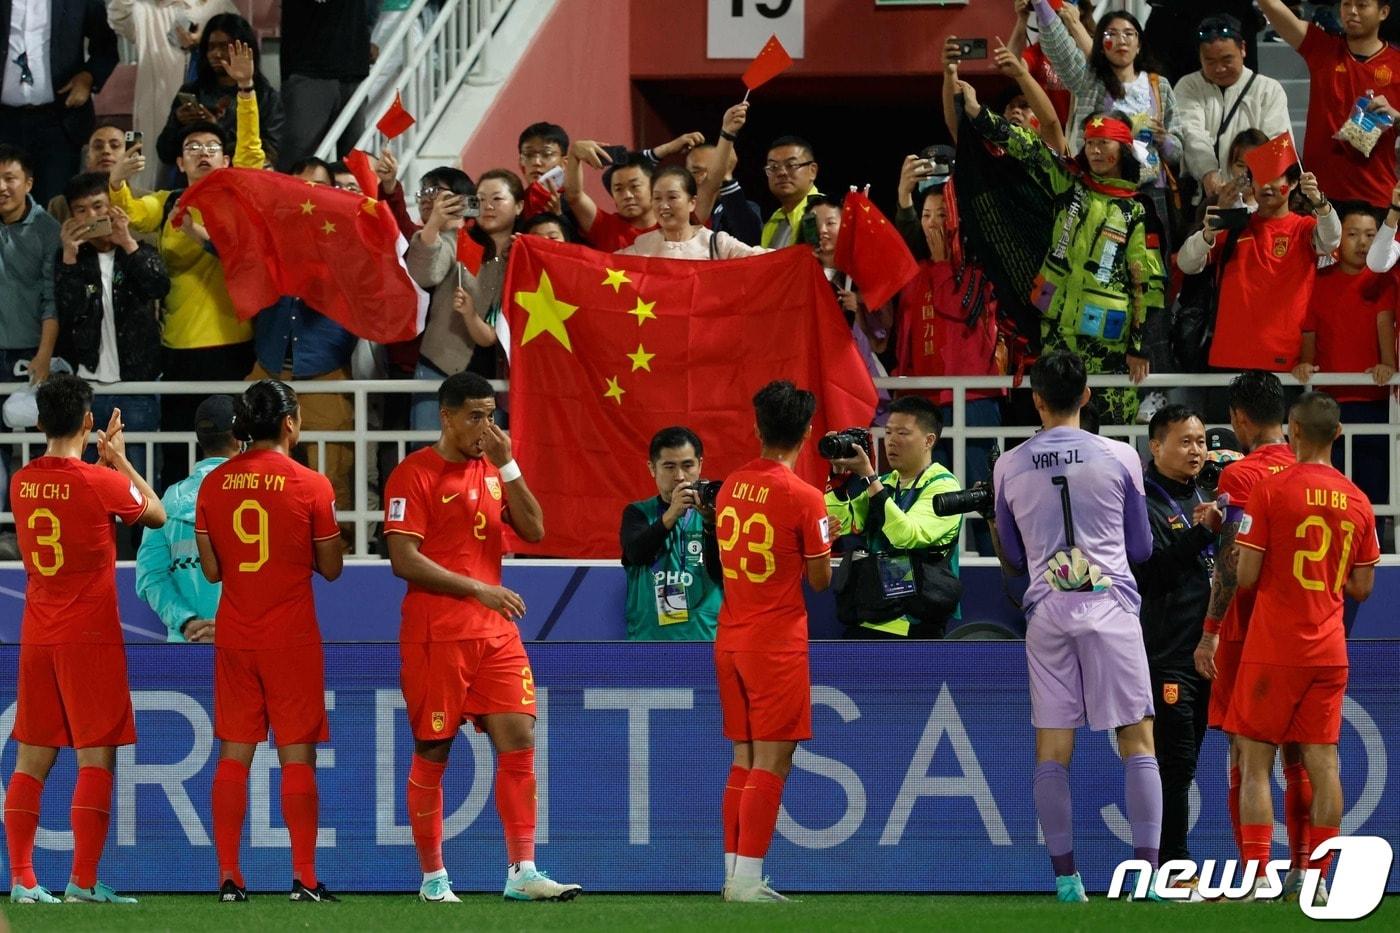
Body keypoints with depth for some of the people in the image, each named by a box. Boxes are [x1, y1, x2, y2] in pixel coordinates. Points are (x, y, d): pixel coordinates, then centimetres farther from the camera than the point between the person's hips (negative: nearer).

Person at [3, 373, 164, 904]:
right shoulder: (101, 483, -12)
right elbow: (156, 515, 7)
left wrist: (103, 461, 27)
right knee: (97, 758, -2)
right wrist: (119, 458, 16)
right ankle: (83, 881, -7)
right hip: (90, 637, -6)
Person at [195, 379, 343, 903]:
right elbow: (331, 568, -2)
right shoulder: (310, 486, -9)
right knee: (297, 756, 1)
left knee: (233, 755, 7)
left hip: (233, 636, 3)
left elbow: (211, 570, 5)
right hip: (292, 638, -3)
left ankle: (229, 878, 4)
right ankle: (304, 878, -1)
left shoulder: (213, 484, 1)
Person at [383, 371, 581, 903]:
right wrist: (478, 589, -16)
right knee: (433, 753, 1)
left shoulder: (494, 471, 12)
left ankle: (522, 873, -3)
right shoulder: (415, 475, -7)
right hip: (436, 636, -5)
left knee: (518, 740, -3)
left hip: (495, 633, 5)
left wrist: (507, 466, -6)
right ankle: (433, 876, 10)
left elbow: (534, 531, 2)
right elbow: (404, 560, -14)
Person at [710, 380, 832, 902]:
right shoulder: (803, 498, -13)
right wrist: (825, 537, 11)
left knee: (744, 761, 13)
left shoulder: (730, 487, 6)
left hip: (730, 638, 7)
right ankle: (747, 879, -8)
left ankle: (734, 873, 13)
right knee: (771, 762, -4)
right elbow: (820, 581, -6)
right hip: (777, 641, -7)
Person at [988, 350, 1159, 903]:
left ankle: (1065, 877, 3)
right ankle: (1148, 870, -7)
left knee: (1052, 750, 4)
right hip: (1111, 606, -1)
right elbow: (1141, 549, 9)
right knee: (1137, 741, 1)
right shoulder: (1119, 458, 0)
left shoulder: (1009, 468, 5)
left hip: (1047, 610, 2)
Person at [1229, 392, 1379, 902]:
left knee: (1255, 762, 0)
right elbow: (1362, 588, 10)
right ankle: (1316, 879, 5)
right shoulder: (1357, 501, 5)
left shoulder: (1270, 490, -9)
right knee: (1322, 761, 6)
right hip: (1330, 650, 4)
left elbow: (1246, 576, -10)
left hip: (1274, 649, -4)